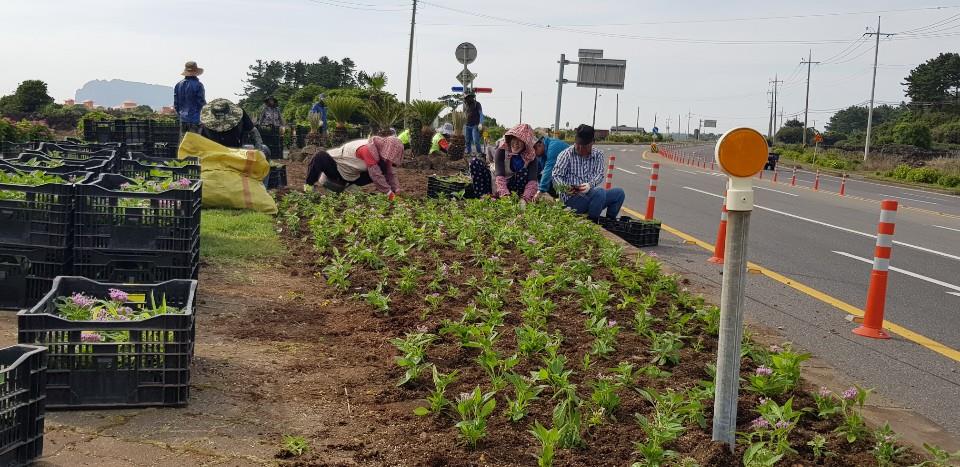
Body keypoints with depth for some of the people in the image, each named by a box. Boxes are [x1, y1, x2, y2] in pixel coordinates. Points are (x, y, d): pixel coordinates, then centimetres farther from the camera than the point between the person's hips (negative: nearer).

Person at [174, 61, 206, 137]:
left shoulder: (178, 85, 8)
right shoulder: (198, 85, -11)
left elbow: (176, 104, 11)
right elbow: (202, 103, -10)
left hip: (182, 119, 6)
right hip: (194, 120, -6)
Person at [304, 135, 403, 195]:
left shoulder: (383, 153, -6)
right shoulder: (368, 149, -31)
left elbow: (390, 173, -4)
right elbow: (375, 173, -35)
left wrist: (396, 190, -19)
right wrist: (388, 192, -34)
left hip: (352, 176, 8)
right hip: (335, 168, -8)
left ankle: (342, 183, 3)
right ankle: (308, 187, -20)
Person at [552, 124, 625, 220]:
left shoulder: (598, 155, 10)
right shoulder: (566, 155, 0)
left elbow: (599, 175, -2)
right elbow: (556, 176, -4)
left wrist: (590, 185, -24)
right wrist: (564, 188, -25)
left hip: (591, 193, 6)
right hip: (572, 199, -5)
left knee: (619, 193, -9)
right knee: (599, 192, -31)